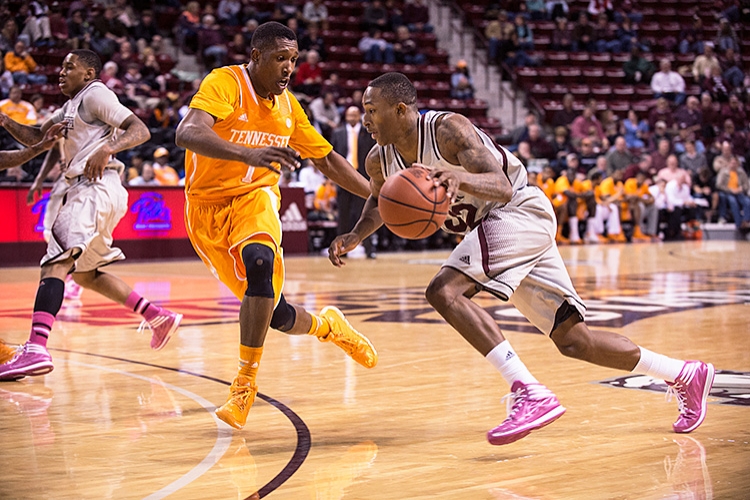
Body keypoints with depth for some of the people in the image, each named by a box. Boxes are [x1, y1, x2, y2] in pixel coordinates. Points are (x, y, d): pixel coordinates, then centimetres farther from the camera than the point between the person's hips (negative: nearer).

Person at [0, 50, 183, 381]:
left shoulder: (95, 94, -2)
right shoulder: (69, 107, 26)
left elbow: (140, 130, -13)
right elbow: (35, 138, 23)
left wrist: (107, 149, -30)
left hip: (96, 189, -11)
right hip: (84, 191, 11)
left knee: (55, 263, -20)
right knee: (84, 272, 19)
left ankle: (36, 349, -33)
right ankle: (159, 317, 21)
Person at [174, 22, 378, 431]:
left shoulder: (287, 106, 1)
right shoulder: (225, 83, -17)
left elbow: (327, 160, 15)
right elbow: (187, 134, -36)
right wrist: (247, 154, -52)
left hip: (255, 197, 3)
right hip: (207, 206, -3)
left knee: (259, 261, -33)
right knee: (276, 314, -2)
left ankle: (245, 382, -23)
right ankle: (327, 326, 34)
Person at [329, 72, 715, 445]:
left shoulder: (448, 129, -22)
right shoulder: (380, 160, -1)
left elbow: (502, 187, -30)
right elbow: (379, 200, 20)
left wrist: (459, 176, -50)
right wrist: (355, 236, 1)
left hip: (520, 212, -8)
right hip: (491, 229, 8)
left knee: (444, 291, -27)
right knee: (574, 341, 8)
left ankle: (531, 395, -30)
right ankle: (684, 375, 22)